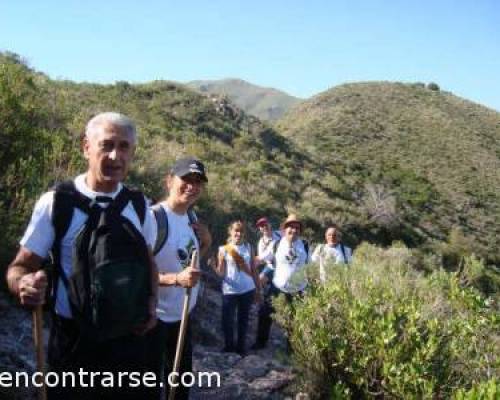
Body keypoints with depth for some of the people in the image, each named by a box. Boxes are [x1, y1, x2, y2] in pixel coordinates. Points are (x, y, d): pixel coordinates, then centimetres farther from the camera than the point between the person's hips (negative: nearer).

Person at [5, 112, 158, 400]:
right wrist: (25, 284, -28)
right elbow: (20, 267, -5)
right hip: (74, 339, -3)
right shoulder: (55, 203, -11)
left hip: (129, 337, 3)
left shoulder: (139, 206, 0)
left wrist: (151, 305, -4)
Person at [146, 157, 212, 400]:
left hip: (182, 315, 8)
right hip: (154, 317, -8)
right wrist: (176, 279, -36)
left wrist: (205, 244, 0)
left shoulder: (191, 218, 5)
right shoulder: (153, 218, -20)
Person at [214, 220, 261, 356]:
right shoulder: (223, 249, -4)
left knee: (243, 320, 13)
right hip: (230, 291, -2)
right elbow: (221, 273, -6)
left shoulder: (249, 247, 4)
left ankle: (241, 348, 27)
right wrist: (214, 267, -27)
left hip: (247, 290, 2)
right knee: (227, 321, 1)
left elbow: (253, 269, 9)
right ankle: (229, 348, 21)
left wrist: (258, 289, 9)